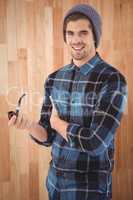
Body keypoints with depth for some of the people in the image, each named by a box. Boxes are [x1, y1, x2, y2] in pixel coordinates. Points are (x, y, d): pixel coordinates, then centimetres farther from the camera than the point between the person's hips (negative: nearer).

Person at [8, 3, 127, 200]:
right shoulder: (53, 79, -1)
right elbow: (47, 137, 1)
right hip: (54, 181, 5)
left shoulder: (113, 80, -18)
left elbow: (96, 143, -24)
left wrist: (57, 122, -10)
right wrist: (28, 125, -20)